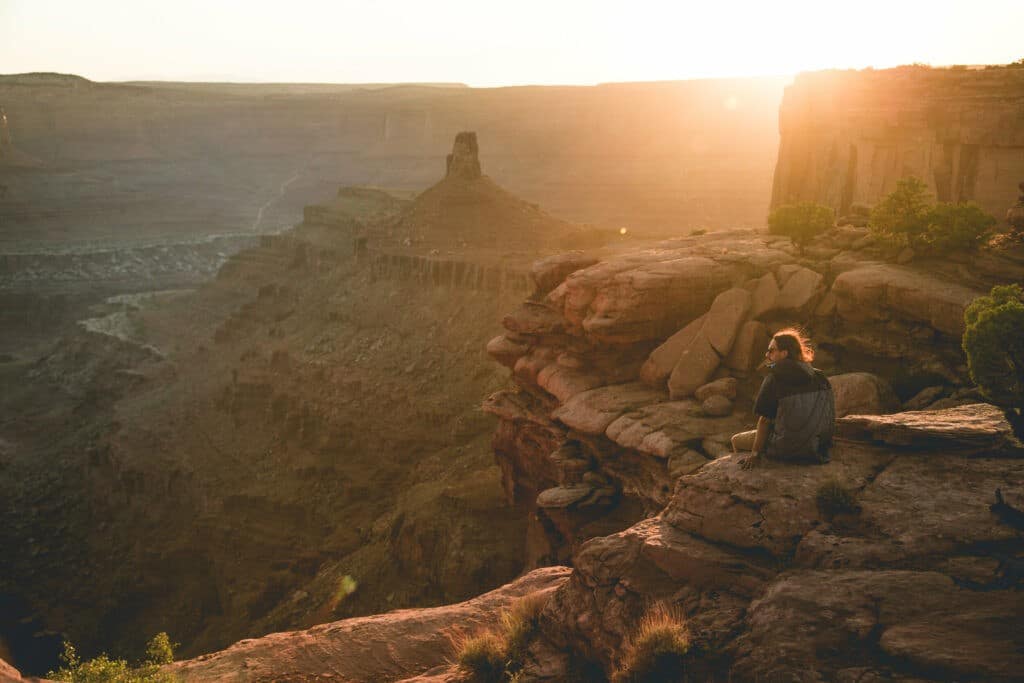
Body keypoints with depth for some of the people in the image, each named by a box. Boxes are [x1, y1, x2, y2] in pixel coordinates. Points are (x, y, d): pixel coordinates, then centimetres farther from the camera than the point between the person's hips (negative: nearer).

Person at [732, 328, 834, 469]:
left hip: (787, 449, -7)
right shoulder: (819, 377, 4)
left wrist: (755, 454, -10)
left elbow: (765, 420, -14)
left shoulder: (775, 378, -14)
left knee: (737, 440, 16)